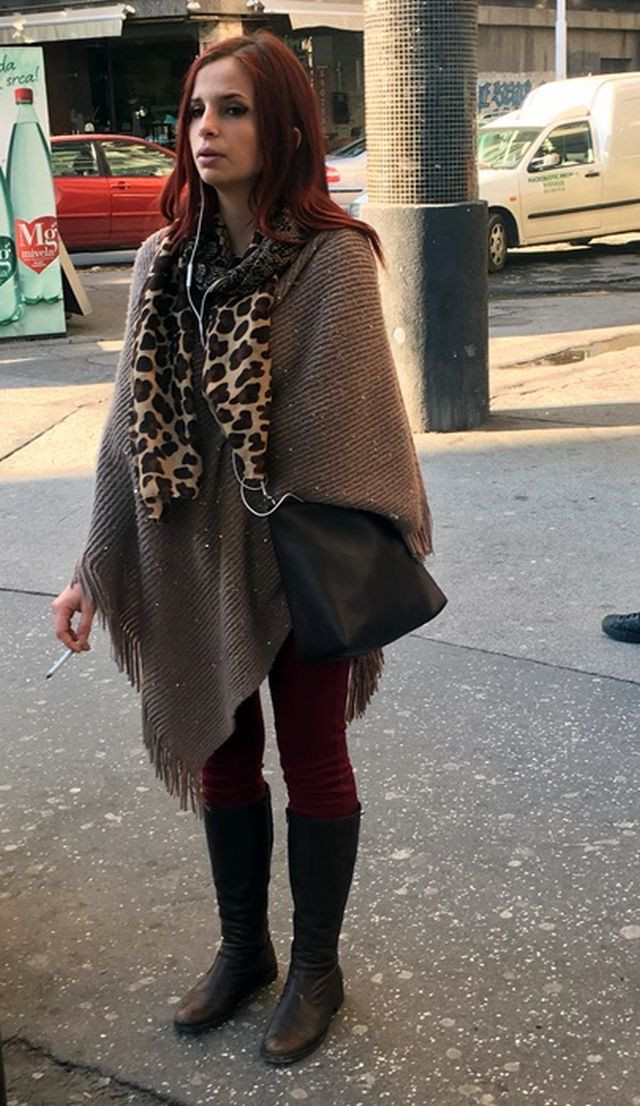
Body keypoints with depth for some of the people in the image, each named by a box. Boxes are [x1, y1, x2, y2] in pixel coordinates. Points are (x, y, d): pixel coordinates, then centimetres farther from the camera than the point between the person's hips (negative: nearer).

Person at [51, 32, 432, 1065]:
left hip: (302, 565, -5)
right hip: (194, 562, 5)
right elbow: (132, 428, 3)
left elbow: (355, 431, -15)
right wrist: (94, 570, 3)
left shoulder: (332, 262, -15)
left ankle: (315, 968, 34)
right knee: (219, 756, 18)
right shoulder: (163, 262, 0)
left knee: (312, 765, 12)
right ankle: (243, 948, 41)